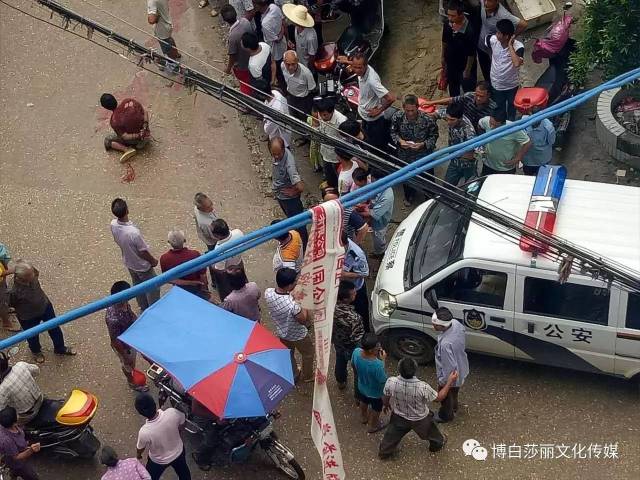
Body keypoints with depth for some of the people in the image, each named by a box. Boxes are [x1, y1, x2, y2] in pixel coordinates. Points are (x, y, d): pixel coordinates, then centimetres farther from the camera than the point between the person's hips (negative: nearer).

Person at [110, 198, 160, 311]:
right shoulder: (133, 232, -42)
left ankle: (144, 308, 50)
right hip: (142, 265, -7)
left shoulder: (113, 224, -21)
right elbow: (143, 252, -27)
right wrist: (153, 261, -7)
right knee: (152, 288, 18)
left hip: (129, 262, 7)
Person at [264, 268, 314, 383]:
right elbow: (303, 320, -25)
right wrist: (305, 309, -12)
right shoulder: (293, 305, -44)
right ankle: (308, 376, 49)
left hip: (281, 333, 5)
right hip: (298, 335, -5)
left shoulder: (268, 293, -27)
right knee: (308, 354, 27)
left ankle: (293, 376, 55)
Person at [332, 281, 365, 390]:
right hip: (351, 347, -6)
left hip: (338, 343, 6)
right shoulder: (353, 318, -44)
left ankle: (340, 382, 60)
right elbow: (356, 338, -30)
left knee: (340, 362, 33)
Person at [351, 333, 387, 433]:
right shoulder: (377, 364, -46)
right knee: (376, 409, 28)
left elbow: (353, 364, -6)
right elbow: (383, 380, -26)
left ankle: (364, 417, 65)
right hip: (375, 392, -5)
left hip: (362, 387, 5)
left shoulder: (356, 352, -29)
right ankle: (372, 426, 54)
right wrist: (382, 361, -25)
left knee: (363, 402, 36)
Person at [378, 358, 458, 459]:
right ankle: (438, 443, 60)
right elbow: (439, 397, -19)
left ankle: (384, 451, 52)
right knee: (431, 431, 32)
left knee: (392, 435, 30)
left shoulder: (391, 382, -33)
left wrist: (386, 405, 12)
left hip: (399, 417, 1)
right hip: (420, 419, -1)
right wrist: (450, 381, -12)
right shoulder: (423, 387, -39)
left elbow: (385, 399, -11)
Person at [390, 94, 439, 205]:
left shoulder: (427, 120, -28)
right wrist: (399, 141, -24)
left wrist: (423, 144, -29)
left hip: (423, 154, -2)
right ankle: (409, 196, 57)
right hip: (404, 154, 2)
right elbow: (393, 132, -4)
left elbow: (434, 136, -12)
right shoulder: (397, 117, -23)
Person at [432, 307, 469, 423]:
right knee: (454, 392, 37)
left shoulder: (446, 344, -47)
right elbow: (463, 329, 3)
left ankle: (446, 415, 53)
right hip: (461, 368, 7)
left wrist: (443, 382, -17)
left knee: (444, 395, 25)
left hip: (451, 375, -7)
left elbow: (449, 368, -35)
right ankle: (454, 406, 65)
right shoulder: (455, 323, -24)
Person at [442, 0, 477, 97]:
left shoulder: (469, 31, -35)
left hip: (464, 66, -6)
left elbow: (471, 54, -23)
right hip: (451, 63, 6)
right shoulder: (447, 25, -17)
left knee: (468, 90, 18)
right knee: (452, 86, 30)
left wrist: (467, 70, -14)